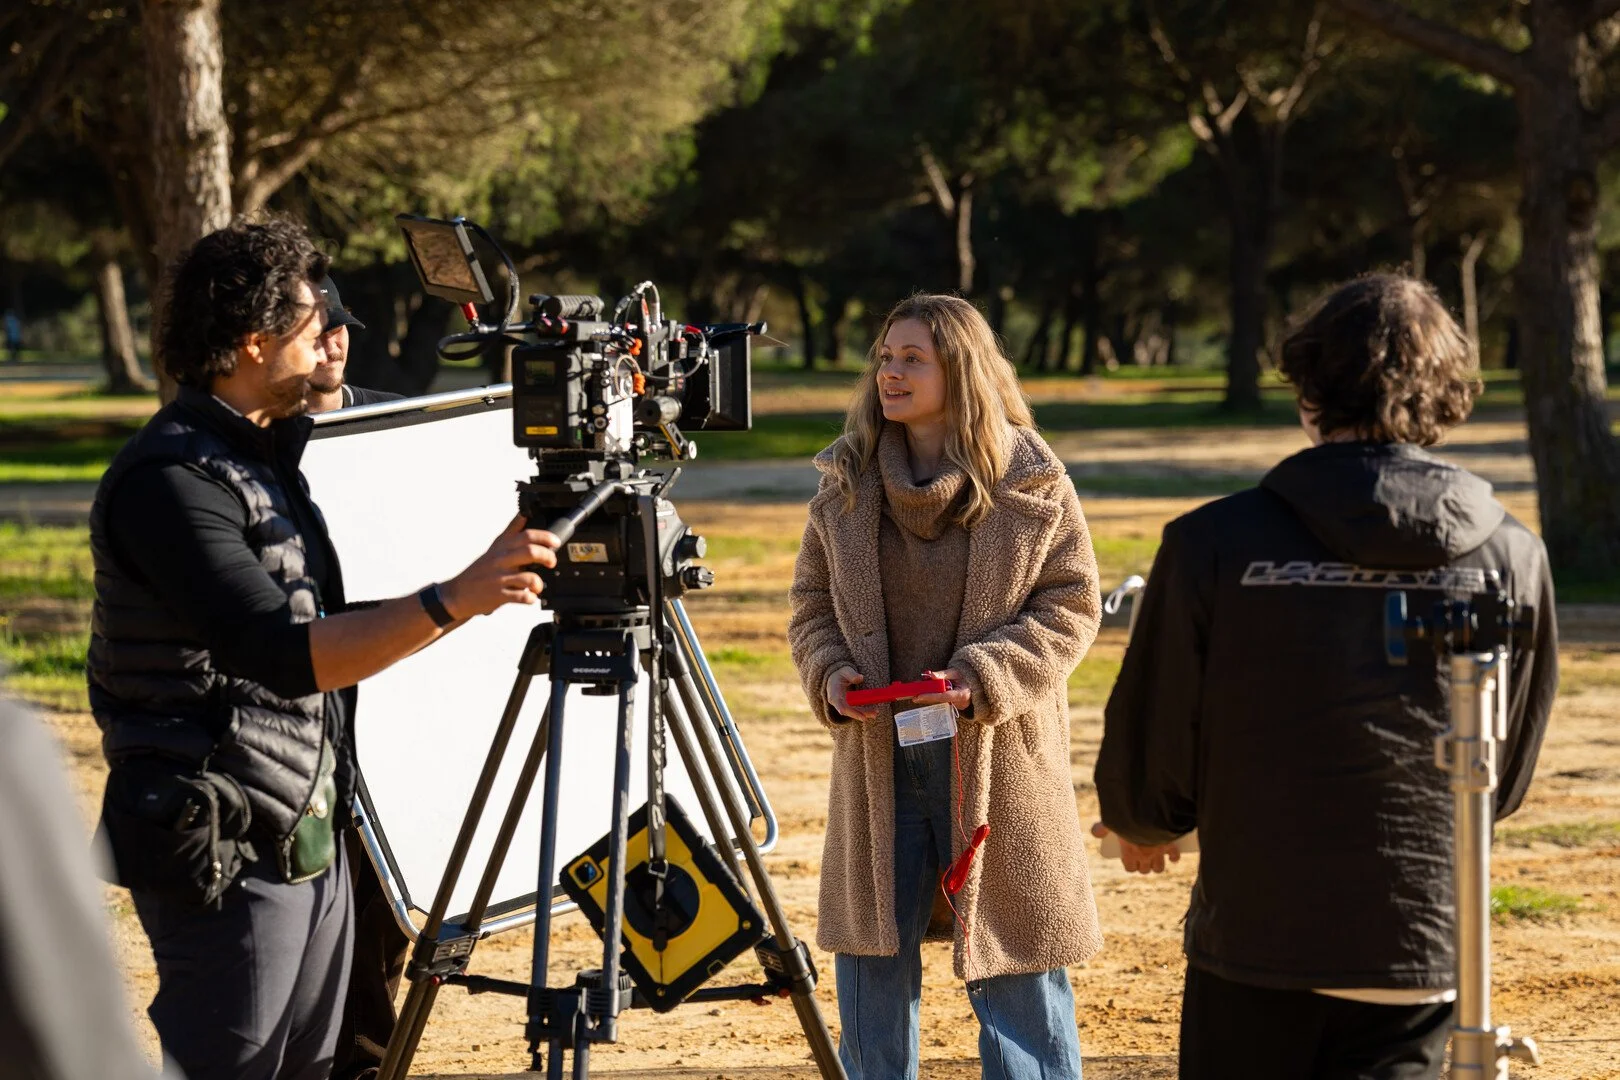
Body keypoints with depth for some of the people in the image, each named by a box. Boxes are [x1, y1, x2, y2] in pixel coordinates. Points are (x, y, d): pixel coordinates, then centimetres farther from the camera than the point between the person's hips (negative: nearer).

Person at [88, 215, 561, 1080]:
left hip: (311, 841, 9)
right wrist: (452, 600, -33)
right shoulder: (170, 480, -18)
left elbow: (329, 636, 23)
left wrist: (488, 586, 18)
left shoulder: (265, 457, 14)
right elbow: (283, 656, -27)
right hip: (224, 852, -9)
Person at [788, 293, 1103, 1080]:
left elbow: (1070, 606, -4)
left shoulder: (1031, 483, -4)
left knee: (1015, 966, 3)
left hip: (997, 758, -3)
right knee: (871, 954, 9)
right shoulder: (845, 484, 6)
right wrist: (829, 670, -9)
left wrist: (985, 675, -18)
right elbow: (811, 601, 12)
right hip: (876, 756, 3)